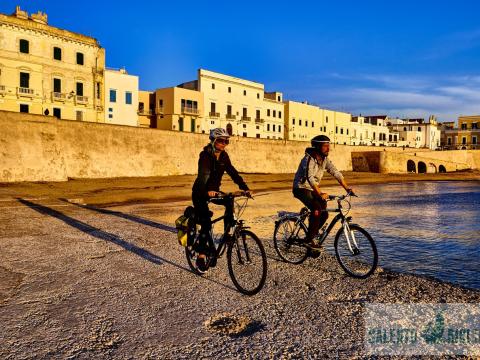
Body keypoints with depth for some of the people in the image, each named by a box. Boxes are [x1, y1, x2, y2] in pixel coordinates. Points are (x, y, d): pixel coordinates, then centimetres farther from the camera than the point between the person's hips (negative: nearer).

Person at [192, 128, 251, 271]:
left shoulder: (223, 156, -3)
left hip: (214, 191, 6)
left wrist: (245, 188, -21)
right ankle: (201, 256, -2)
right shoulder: (205, 155, -21)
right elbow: (203, 174, -35)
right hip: (201, 193, -6)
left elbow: (233, 172, -8)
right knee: (206, 223, -12)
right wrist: (207, 191, -53)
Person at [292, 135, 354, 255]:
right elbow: (310, 178, -36)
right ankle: (309, 239, -14)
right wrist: (320, 194, -48)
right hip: (301, 188, -8)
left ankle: (310, 238, 13)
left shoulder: (325, 159, 1)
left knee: (324, 214, -3)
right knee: (316, 209, -27)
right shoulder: (309, 159, -23)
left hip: (313, 189, 8)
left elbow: (336, 173, -2)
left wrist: (347, 188, -13)